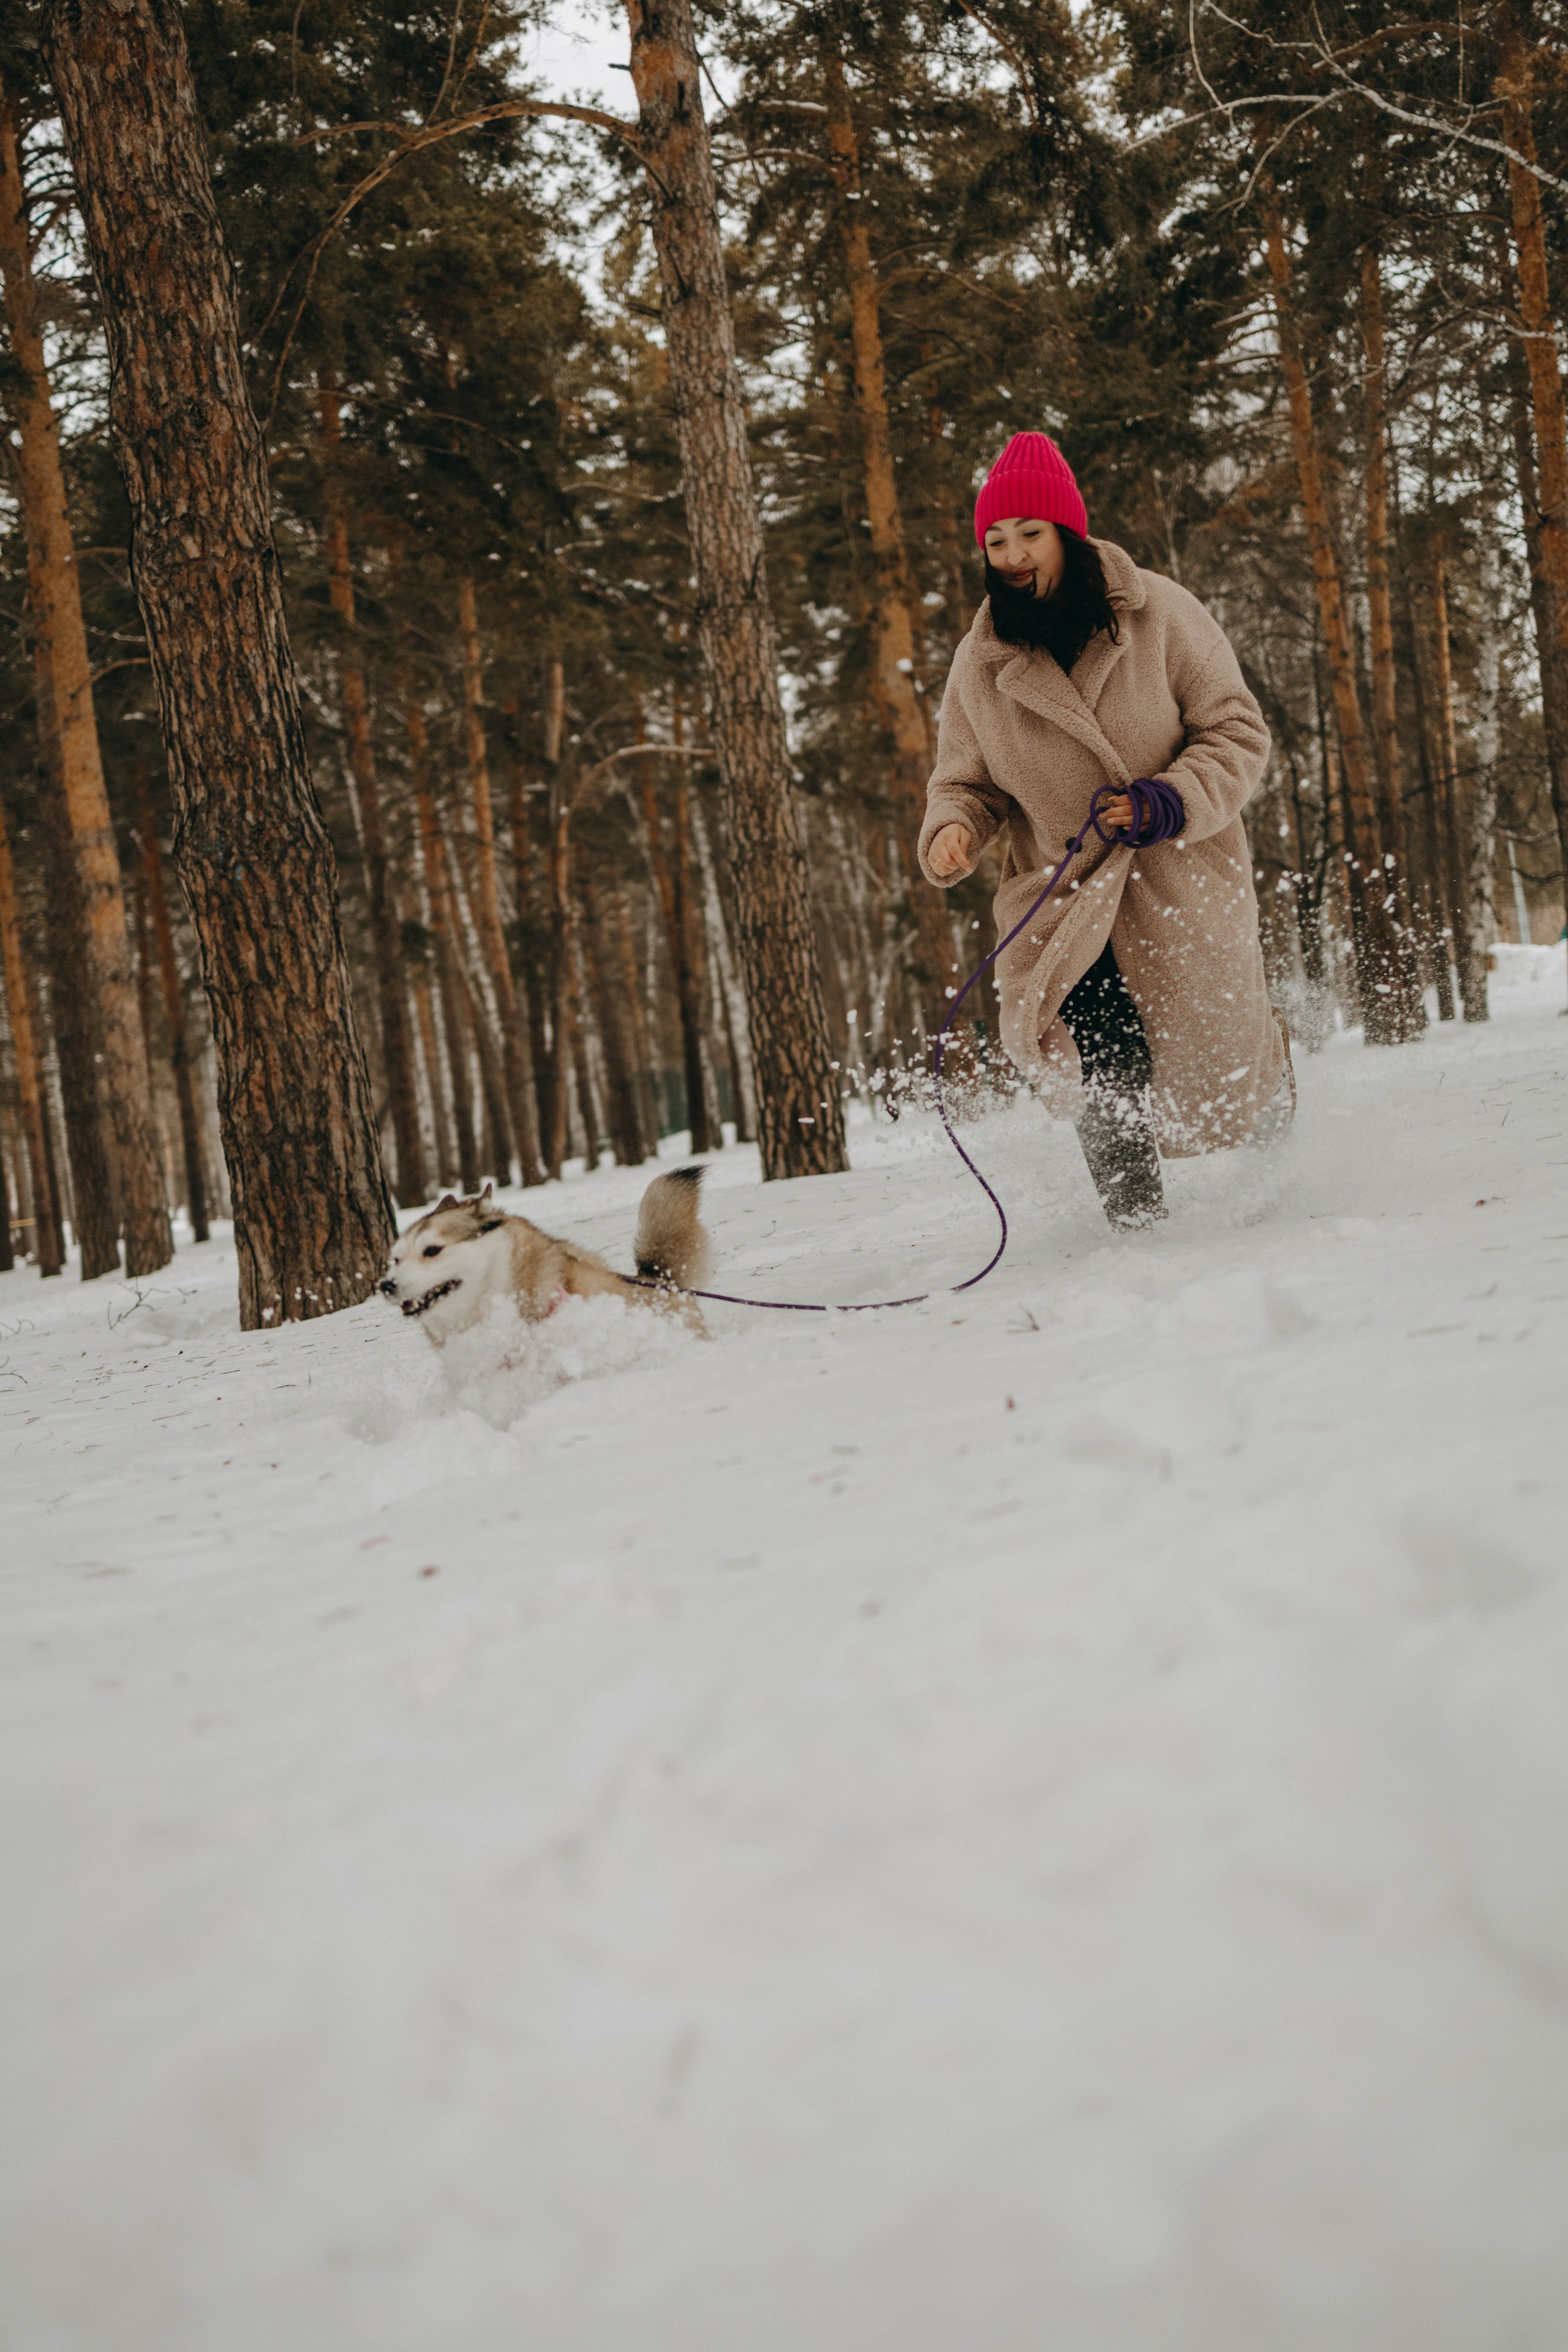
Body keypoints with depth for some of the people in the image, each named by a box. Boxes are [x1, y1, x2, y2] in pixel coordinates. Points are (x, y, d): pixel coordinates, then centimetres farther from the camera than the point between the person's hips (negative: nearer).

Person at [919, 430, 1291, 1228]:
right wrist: (951, 834, -16)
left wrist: (1173, 802, -21)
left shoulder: (1157, 614, -8)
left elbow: (1237, 730, -4)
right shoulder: (979, 665, -1)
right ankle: (1136, 1219, -1)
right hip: (1063, 894, 1)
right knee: (1103, 1053, -22)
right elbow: (966, 782, 8)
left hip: (1184, 881, 0)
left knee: (1220, 1075, 9)